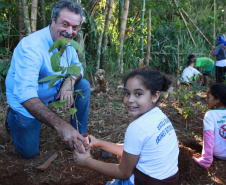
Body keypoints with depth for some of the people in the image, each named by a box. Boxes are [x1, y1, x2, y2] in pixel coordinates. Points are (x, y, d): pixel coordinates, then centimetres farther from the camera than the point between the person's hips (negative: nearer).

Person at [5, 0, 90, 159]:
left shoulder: (67, 42, -12)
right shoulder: (31, 46, -35)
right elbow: (25, 94, -46)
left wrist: (70, 80, -28)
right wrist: (60, 125, -59)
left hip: (54, 91, 6)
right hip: (25, 103, -6)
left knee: (84, 85, -12)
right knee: (29, 152, -2)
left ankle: (80, 137, 1)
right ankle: (13, 118, 25)